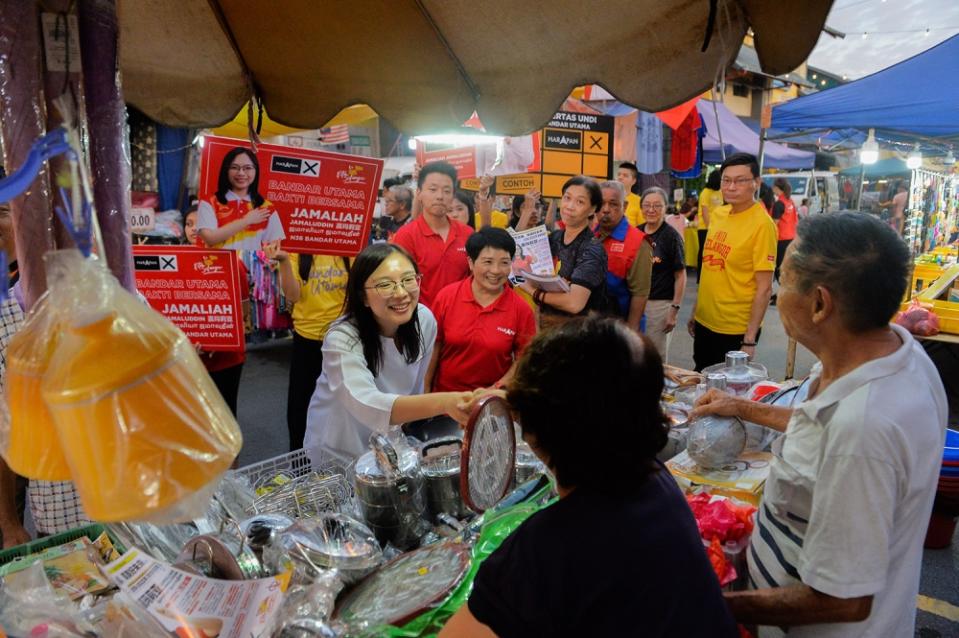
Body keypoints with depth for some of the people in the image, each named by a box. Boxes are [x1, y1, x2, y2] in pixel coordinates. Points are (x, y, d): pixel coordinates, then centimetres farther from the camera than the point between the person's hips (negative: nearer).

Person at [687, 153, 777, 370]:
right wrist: (695, 311, 14)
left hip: (736, 331, -6)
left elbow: (764, 288, -17)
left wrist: (750, 340, -18)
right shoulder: (718, 215, 4)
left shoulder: (762, 224, -16)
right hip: (704, 322, 7)